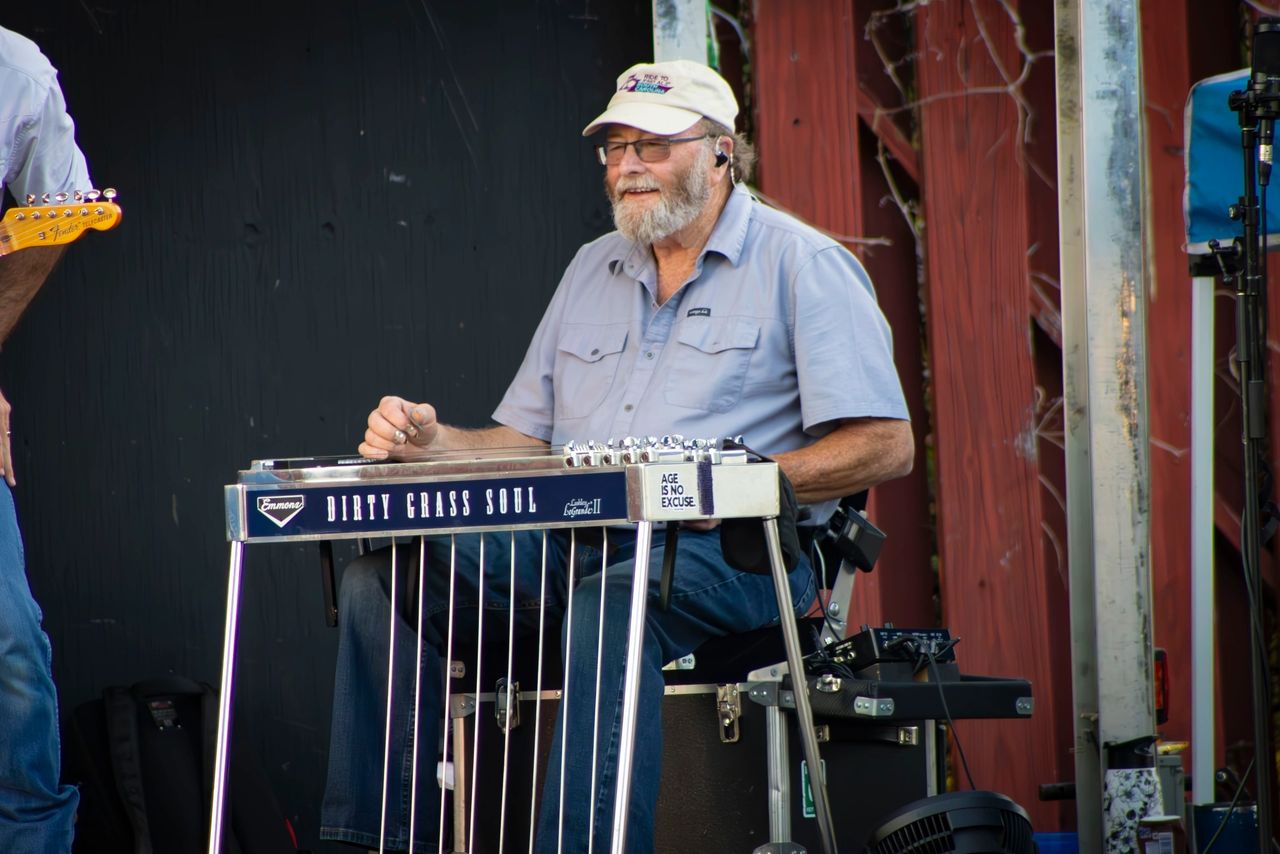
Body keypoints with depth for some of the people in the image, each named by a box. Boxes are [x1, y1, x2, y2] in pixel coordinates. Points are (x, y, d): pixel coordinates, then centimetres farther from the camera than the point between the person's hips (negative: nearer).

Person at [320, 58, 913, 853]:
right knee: (384, 572, -15)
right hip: (576, 540, 6)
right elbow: (527, 437, 23)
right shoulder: (593, 269, 22)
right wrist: (432, 440, 1)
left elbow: (886, 446, -7)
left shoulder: (800, 264, 1)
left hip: (731, 550, -6)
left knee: (609, 604, -40)